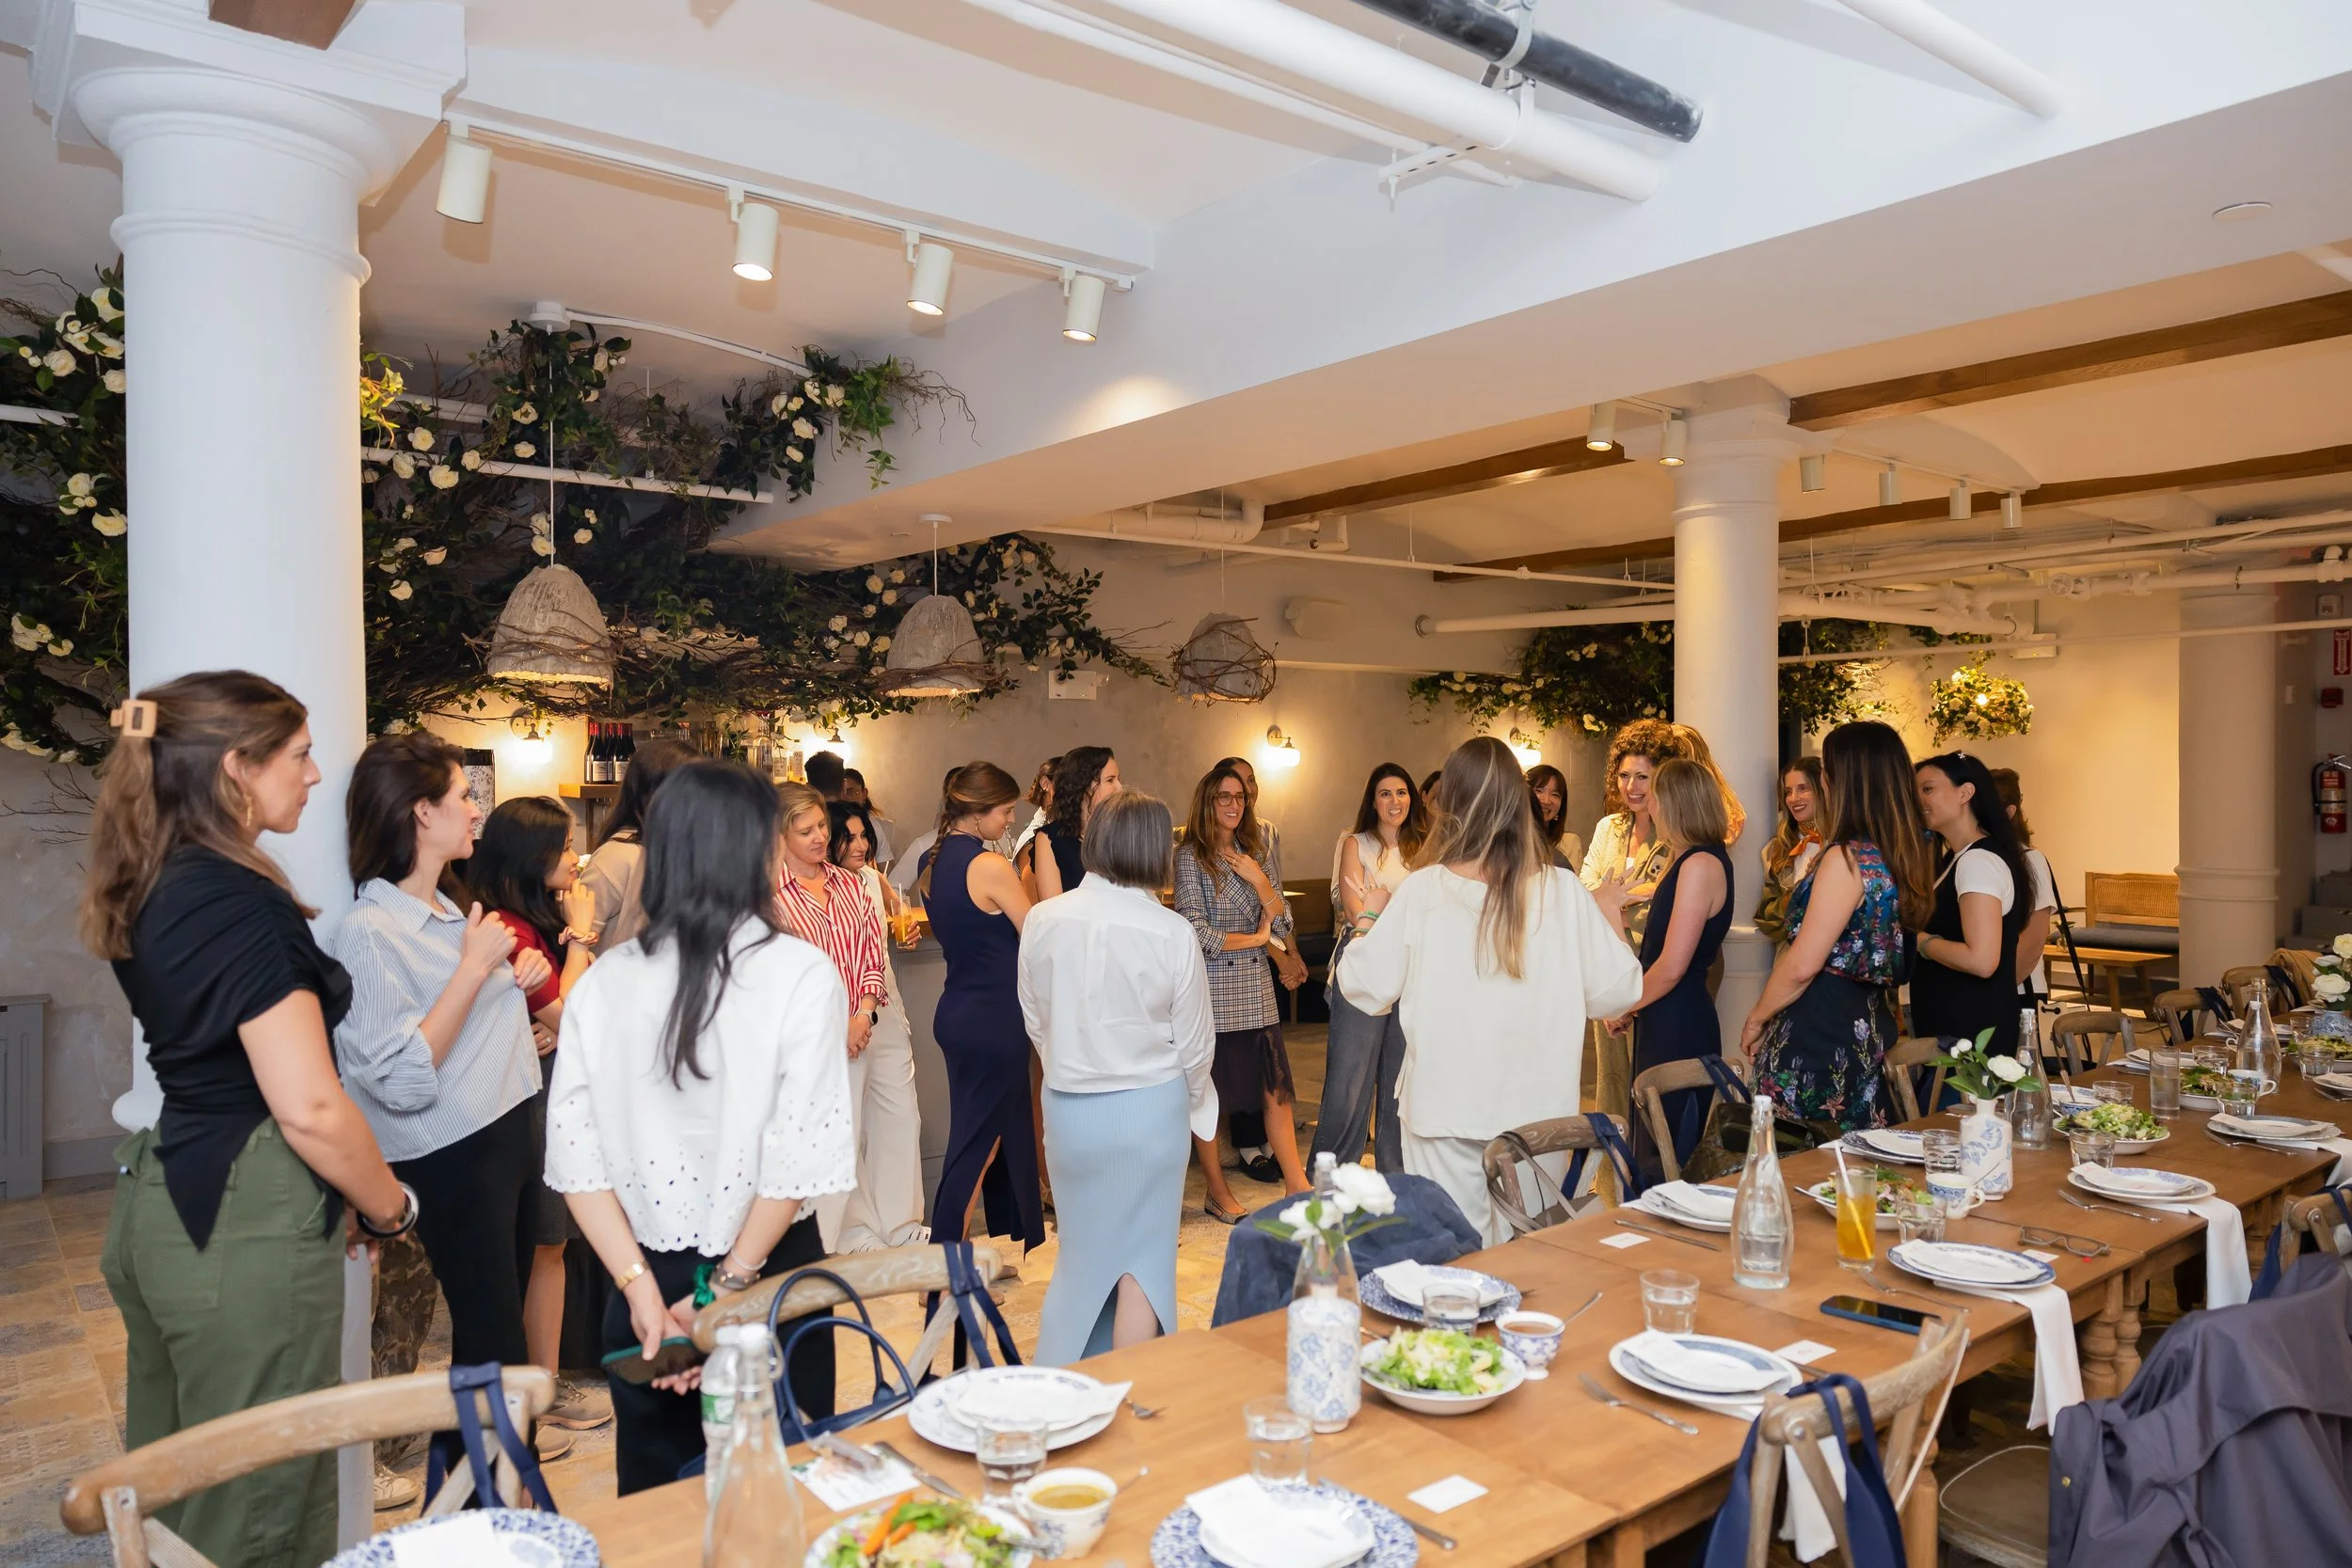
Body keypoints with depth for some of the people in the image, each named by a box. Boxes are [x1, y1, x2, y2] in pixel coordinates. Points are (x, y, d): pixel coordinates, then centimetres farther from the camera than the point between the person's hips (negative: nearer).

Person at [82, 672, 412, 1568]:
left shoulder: (152, 894, 8)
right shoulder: (242, 904, -20)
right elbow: (309, 1110, -22)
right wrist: (391, 1209, -5)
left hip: (161, 1206, 9)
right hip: (246, 1230, -9)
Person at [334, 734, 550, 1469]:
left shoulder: (452, 908, 9)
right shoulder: (370, 930, -18)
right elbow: (401, 1078, -25)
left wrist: (522, 976, 3)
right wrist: (475, 966, -23)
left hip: (512, 1132, 8)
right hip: (453, 1155, -8)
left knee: (490, 1333, 19)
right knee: (498, 1352, 2)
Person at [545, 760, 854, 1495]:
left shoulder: (603, 981, -3)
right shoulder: (800, 974, -13)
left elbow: (576, 1156, -5)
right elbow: (802, 1157, -17)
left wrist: (641, 1287, -4)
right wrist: (728, 1291, -9)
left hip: (650, 1276, 3)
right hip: (767, 1270, -3)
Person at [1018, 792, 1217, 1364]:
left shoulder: (1043, 920, -9)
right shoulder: (1172, 932, -16)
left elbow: (1035, 1019, 4)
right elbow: (1194, 1042, -5)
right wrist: (1192, 1100, 15)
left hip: (1067, 1104, 3)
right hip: (1149, 1107, -3)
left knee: (1084, 1248, 21)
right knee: (1143, 1254, 13)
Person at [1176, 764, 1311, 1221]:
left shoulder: (1254, 854, 11)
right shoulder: (1191, 857, -6)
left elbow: (1282, 925, 6)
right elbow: (1197, 934, -14)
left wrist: (1259, 880, -8)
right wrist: (1254, 938, -4)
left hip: (1256, 989, 5)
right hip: (1211, 988, -5)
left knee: (1276, 1089, 4)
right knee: (1207, 1095, 4)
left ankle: (1297, 1185, 11)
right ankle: (1217, 1192, 18)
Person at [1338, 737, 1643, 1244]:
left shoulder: (1422, 890, -11)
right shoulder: (1564, 892, -8)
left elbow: (1365, 988, -4)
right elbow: (1616, 993, 0)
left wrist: (1368, 918, 15)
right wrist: (1608, 913, 16)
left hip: (1444, 1108, -1)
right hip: (1537, 1108, 1)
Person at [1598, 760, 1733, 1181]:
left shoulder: (1700, 865, -17)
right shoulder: (1692, 861, 13)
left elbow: (1671, 967, -21)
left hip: (1679, 1027, -10)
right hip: (1668, 1023, 10)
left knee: (1665, 1161, -3)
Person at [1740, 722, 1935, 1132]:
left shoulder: (1847, 857, -18)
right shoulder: (1902, 855, 8)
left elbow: (1802, 965, -17)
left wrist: (1756, 1019, -5)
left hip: (1819, 1033, -9)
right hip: (1870, 1029, 9)